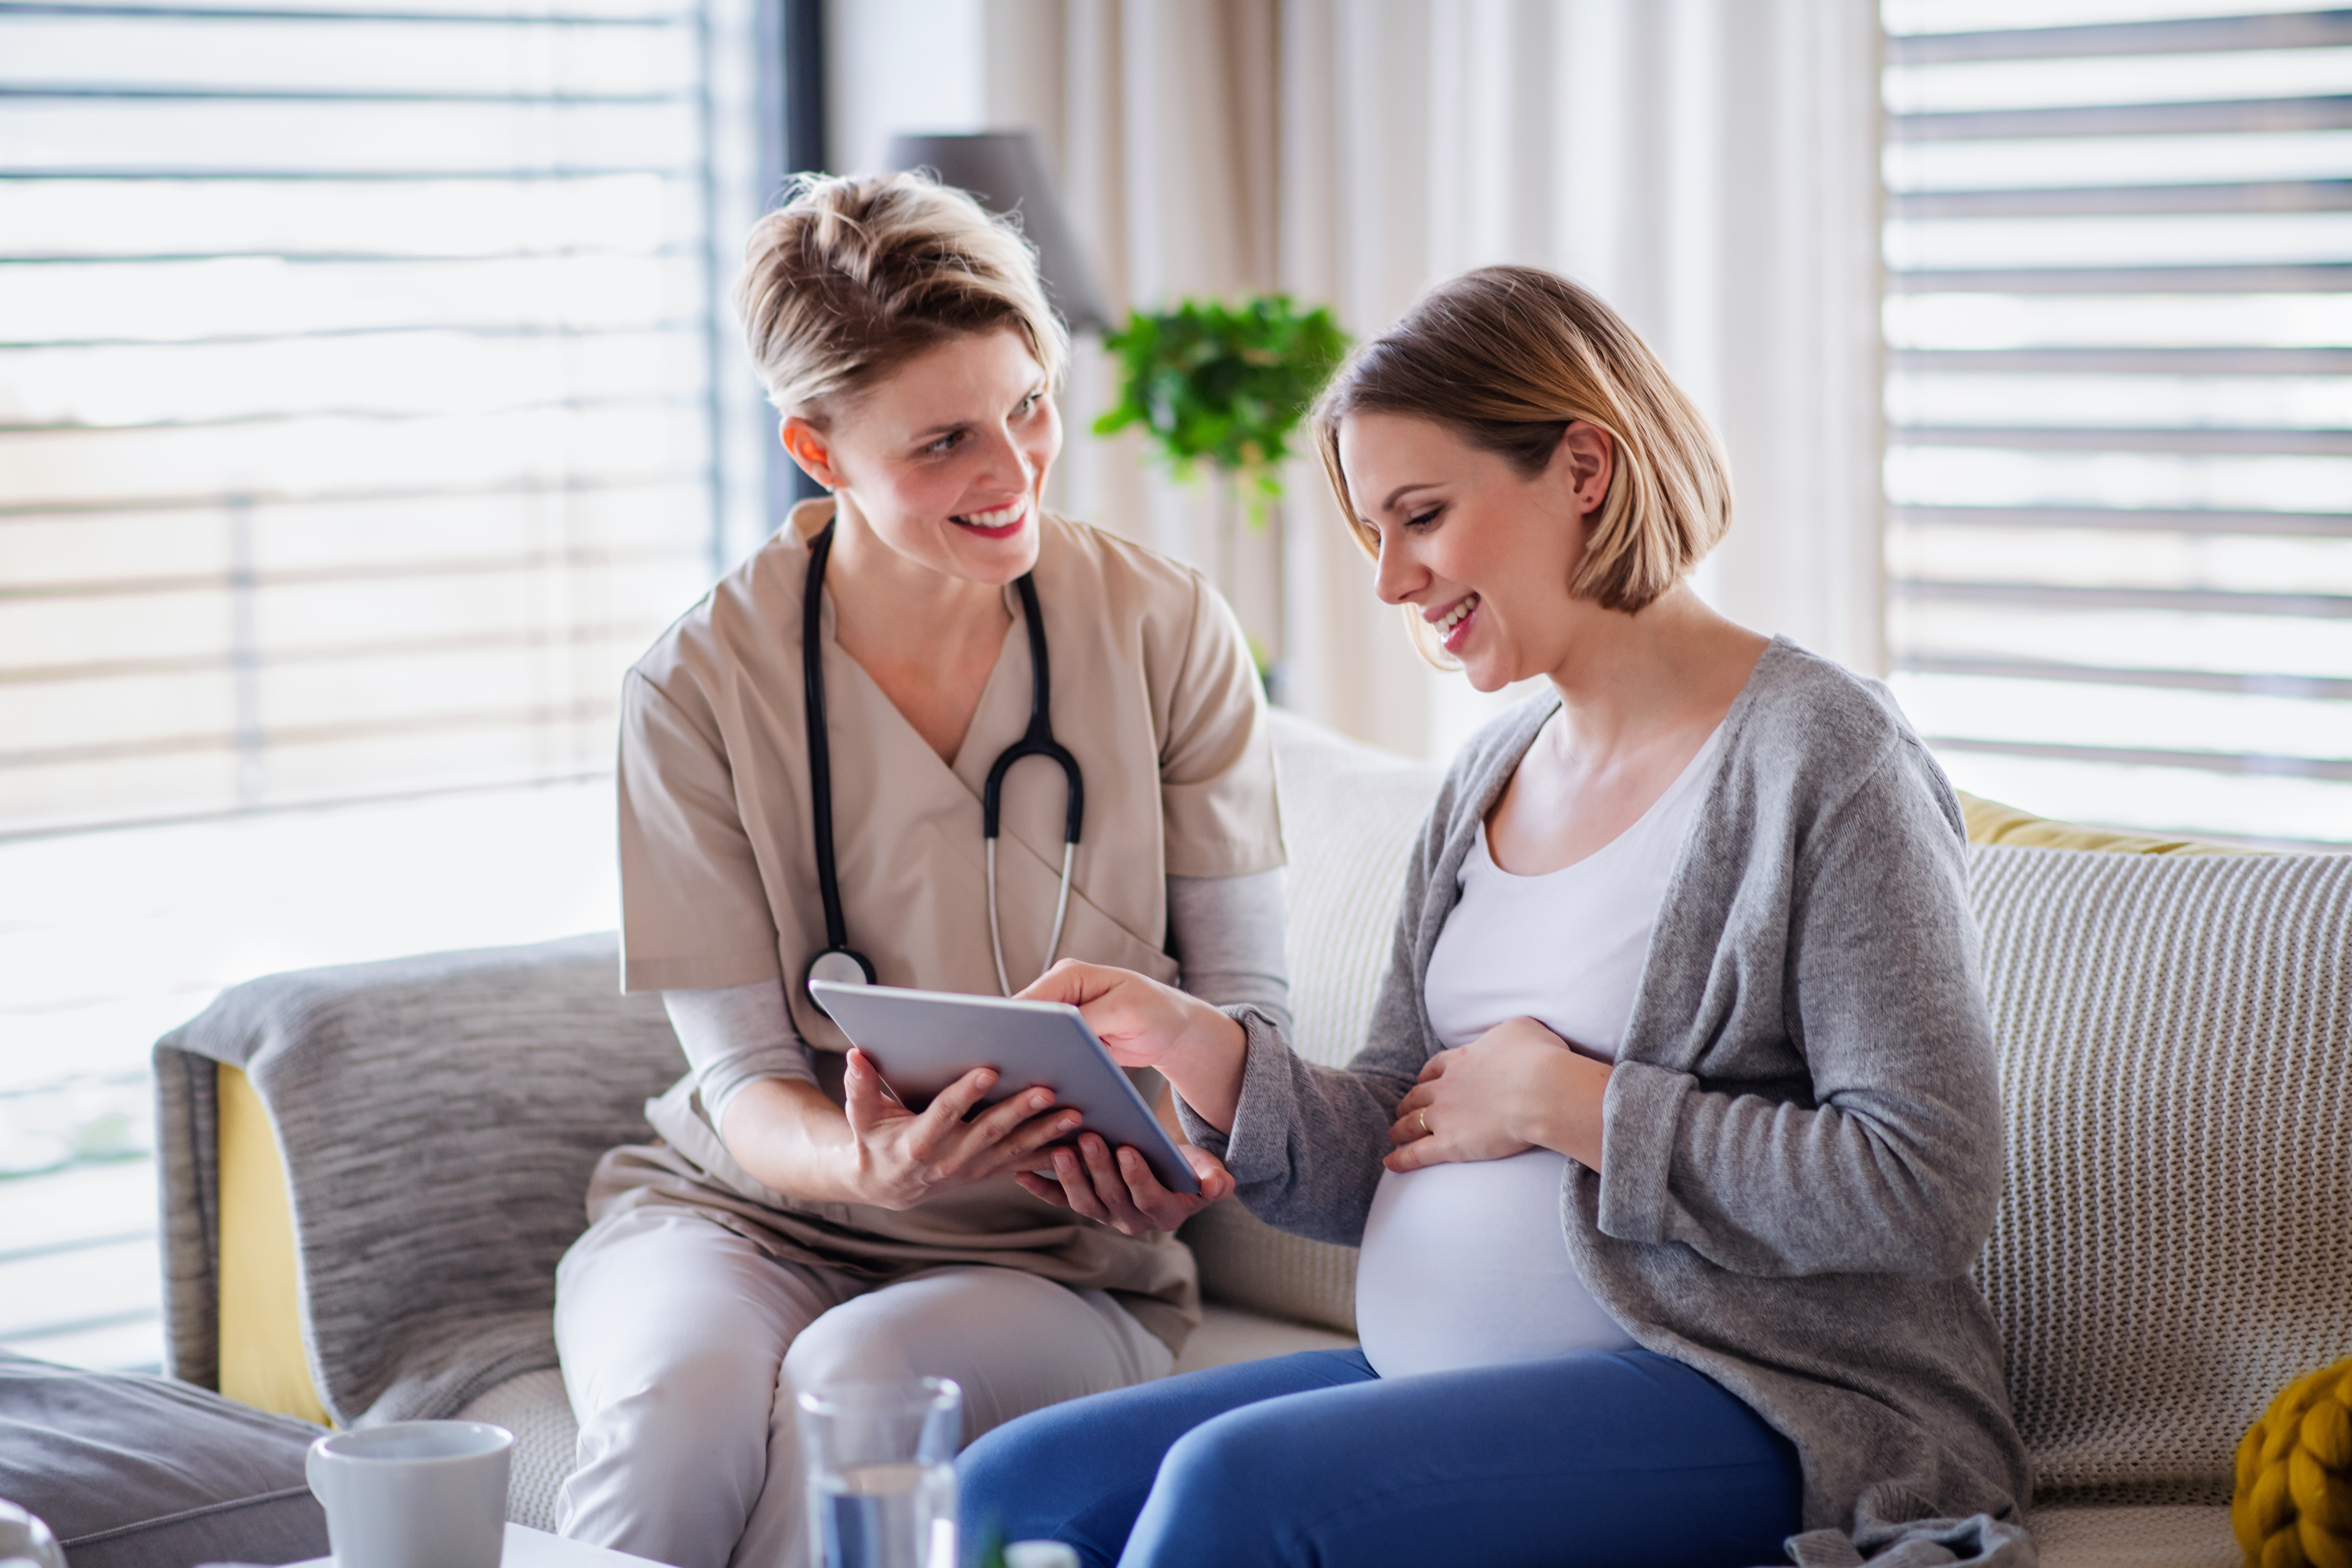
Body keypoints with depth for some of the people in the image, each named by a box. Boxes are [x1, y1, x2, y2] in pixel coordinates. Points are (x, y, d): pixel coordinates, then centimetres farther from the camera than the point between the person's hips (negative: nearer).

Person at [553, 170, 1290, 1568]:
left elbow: (1244, 989, 0)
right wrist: (865, 1166, -31)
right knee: (684, 1397, -35)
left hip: (1057, 1261, 0)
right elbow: (746, 1075, -7)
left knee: (851, 1381, -33)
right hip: (747, 1212, 0)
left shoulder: (1170, 635, -4)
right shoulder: (701, 689, -7)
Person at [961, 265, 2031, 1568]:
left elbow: (1925, 1190, -18)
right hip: (1439, 1379, 8)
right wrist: (1204, 1050, -8)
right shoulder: (1490, 777, 14)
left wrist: (1565, 1106, -14)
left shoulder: (1822, 762, -10)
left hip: (1745, 1402, -7)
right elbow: (1385, 1157, 12)